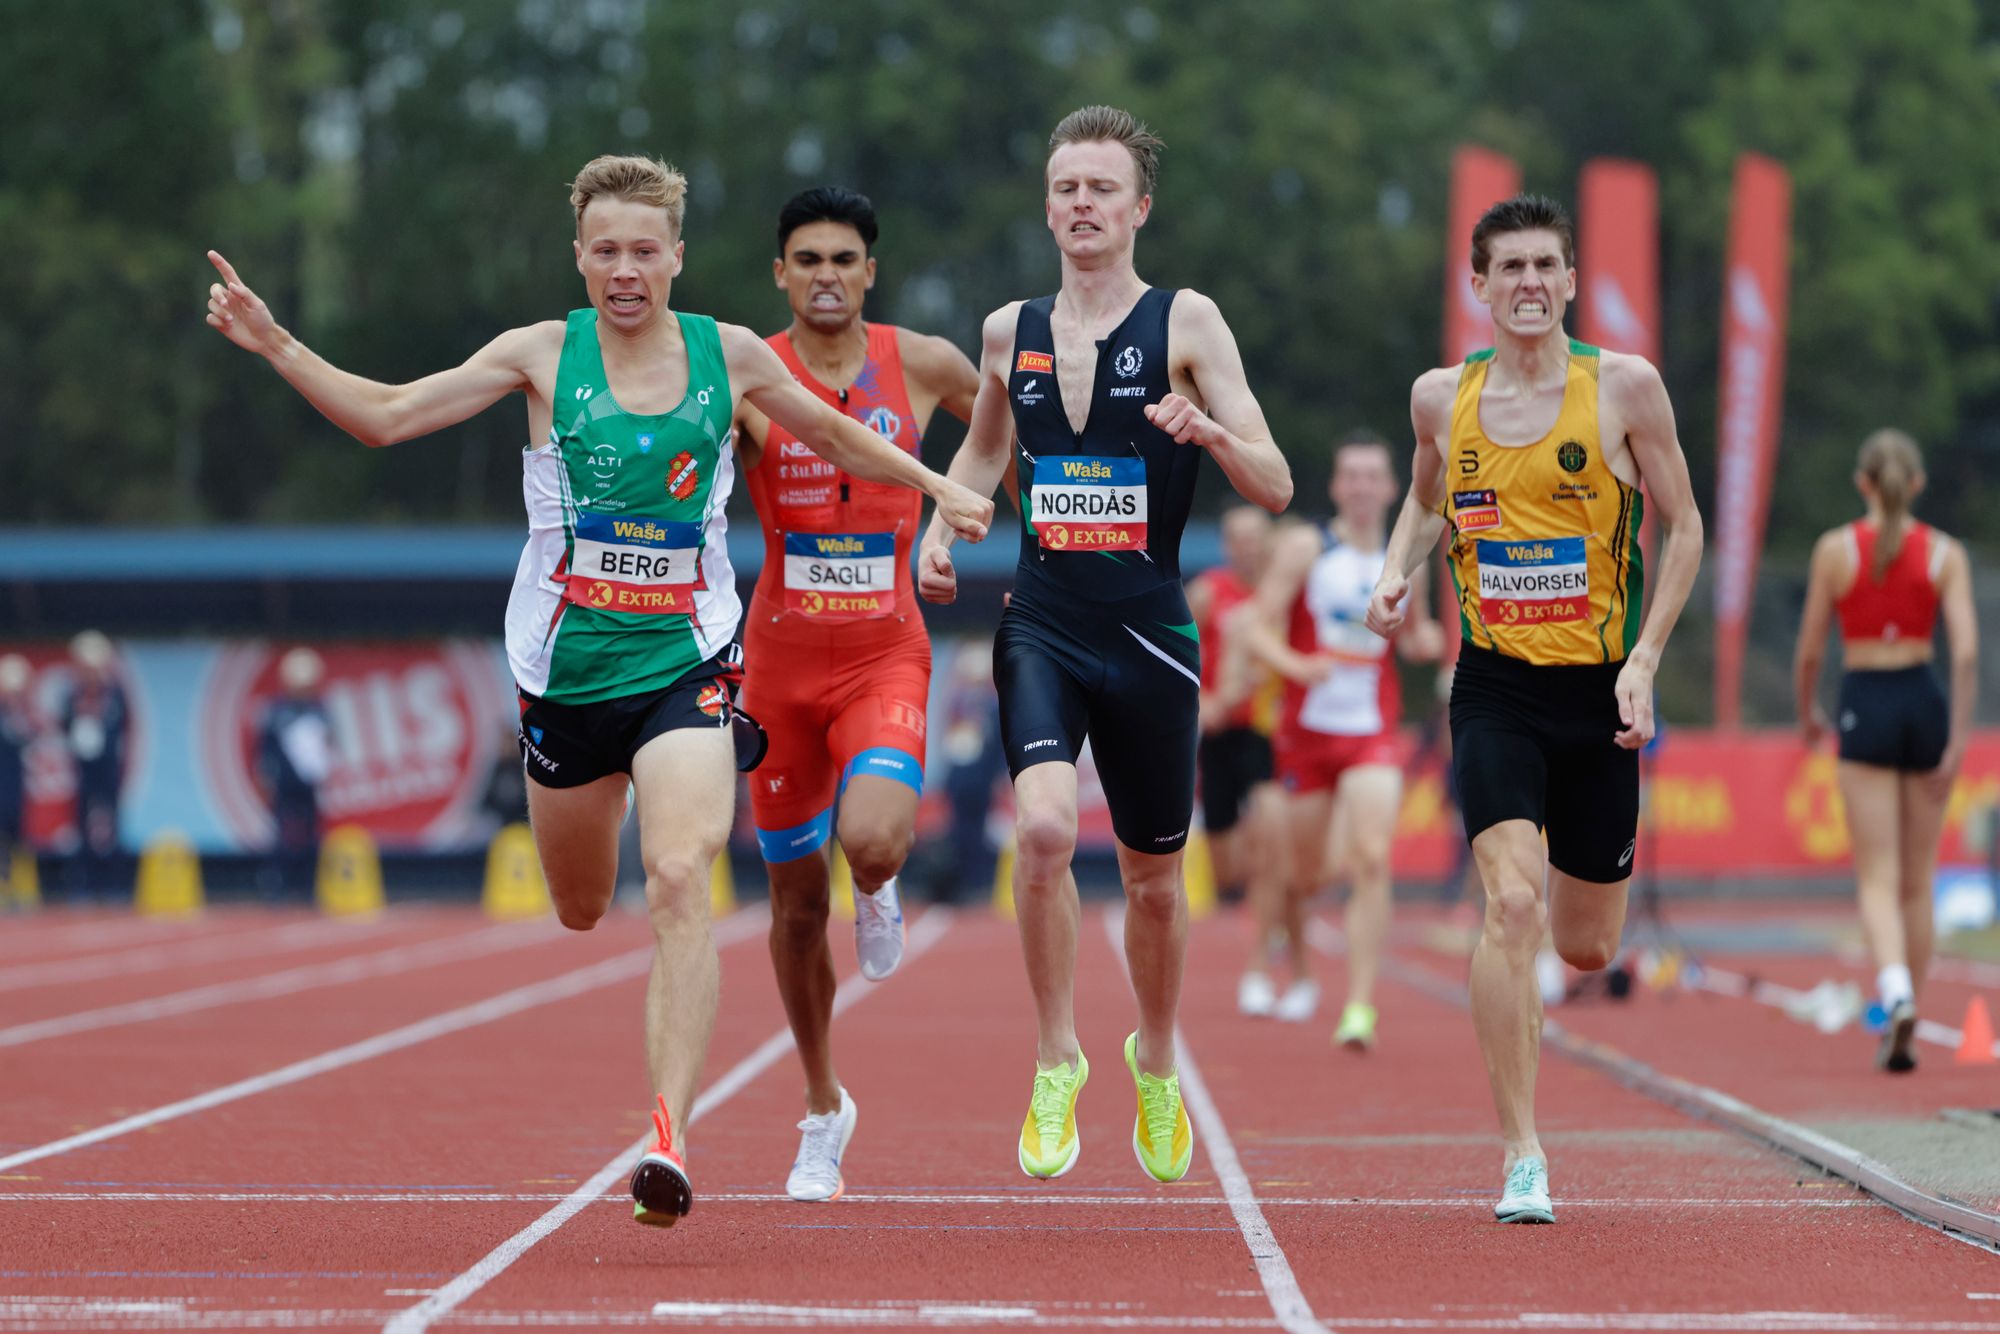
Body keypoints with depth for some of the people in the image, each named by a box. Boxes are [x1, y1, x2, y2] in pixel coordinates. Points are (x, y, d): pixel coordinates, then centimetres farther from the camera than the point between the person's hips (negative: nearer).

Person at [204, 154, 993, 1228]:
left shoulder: (729, 355, 2)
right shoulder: (545, 353, -2)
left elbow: (833, 435, 21)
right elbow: (384, 416, -2)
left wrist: (936, 488, 25)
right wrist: (273, 344, -12)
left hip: (688, 664, -1)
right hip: (565, 667, 1)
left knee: (679, 882, -21)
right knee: (580, 914, 12)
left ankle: (671, 1136, -26)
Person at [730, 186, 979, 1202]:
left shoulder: (922, 365, -1)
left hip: (886, 658, -1)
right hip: (780, 659, 1)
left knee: (871, 840, -29)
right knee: (796, 900, 9)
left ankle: (878, 889, 11)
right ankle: (824, 1110, 29)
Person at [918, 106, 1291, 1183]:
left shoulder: (1186, 323, -3)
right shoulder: (1009, 332, 7)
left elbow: (1275, 489, -6)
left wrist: (1210, 431, -26)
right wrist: (941, 528, 9)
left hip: (1148, 635, -1)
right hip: (1040, 627, 1)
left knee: (1152, 876, 12)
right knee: (1044, 825, -24)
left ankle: (1155, 1063, 38)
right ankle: (1056, 1063, -10)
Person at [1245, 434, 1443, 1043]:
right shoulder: (1304, 548, -3)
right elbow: (1261, 631, -6)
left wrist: (1423, 639, -3)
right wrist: (1297, 665, -26)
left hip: (1373, 735, 1)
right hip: (1306, 733, -1)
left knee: (1371, 860, -19)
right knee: (1307, 873, 9)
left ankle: (1360, 1006, -21)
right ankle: (1299, 971, 41)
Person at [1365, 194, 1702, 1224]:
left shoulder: (1624, 387, -5)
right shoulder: (1441, 397, 2)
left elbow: (1683, 528, 2)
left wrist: (1645, 662, -7)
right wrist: (1395, 574, 1)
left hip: (1599, 693, 0)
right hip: (1494, 688, 0)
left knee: (1587, 949, 10)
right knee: (1511, 904, -21)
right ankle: (1521, 1156, -13)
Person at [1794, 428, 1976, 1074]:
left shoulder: (1834, 548, -2)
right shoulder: (1945, 553, 1)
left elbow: (1809, 650, 1)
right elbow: (1966, 650, -8)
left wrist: (1807, 712, 19)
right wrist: (1958, 737, -4)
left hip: (1865, 707, -2)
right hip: (1925, 704, 2)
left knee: (1878, 879, -4)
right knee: (1917, 881, 12)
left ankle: (1896, 990, -33)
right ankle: (1903, 1036, 17)